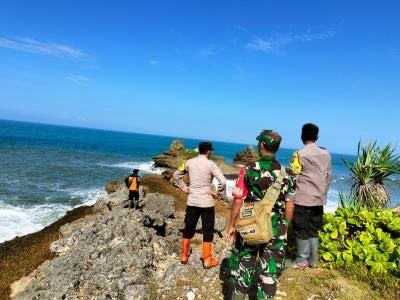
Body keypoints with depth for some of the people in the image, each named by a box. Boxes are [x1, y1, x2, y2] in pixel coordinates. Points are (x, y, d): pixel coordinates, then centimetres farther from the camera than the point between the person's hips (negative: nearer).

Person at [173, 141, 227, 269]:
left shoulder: (189, 162, 0)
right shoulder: (211, 164, -12)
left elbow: (176, 175, 10)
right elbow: (223, 181, -21)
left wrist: (185, 188, 11)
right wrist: (218, 193, -6)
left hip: (192, 202, 4)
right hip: (207, 202, -4)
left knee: (188, 229, 16)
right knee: (207, 231, 9)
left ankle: (184, 256, 28)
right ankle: (207, 260, 17)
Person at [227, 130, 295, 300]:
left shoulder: (249, 170, -13)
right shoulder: (287, 174, -3)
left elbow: (238, 201, -10)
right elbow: (289, 206, 2)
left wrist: (231, 225, 1)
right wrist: (284, 227, 16)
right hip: (276, 230, 2)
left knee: (243, 267, 16)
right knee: (269, 272, 16)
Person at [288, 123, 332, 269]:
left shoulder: (300, 154, -12)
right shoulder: (326, 154, 5)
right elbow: (328, 176, 9)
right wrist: (323, 193, 19)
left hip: (302, 199, -5)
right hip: (319, 199, 6)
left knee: (301, 230, 6)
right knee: (313, 230, 15)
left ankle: (302, 260, 14)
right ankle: (312, 260, 23)